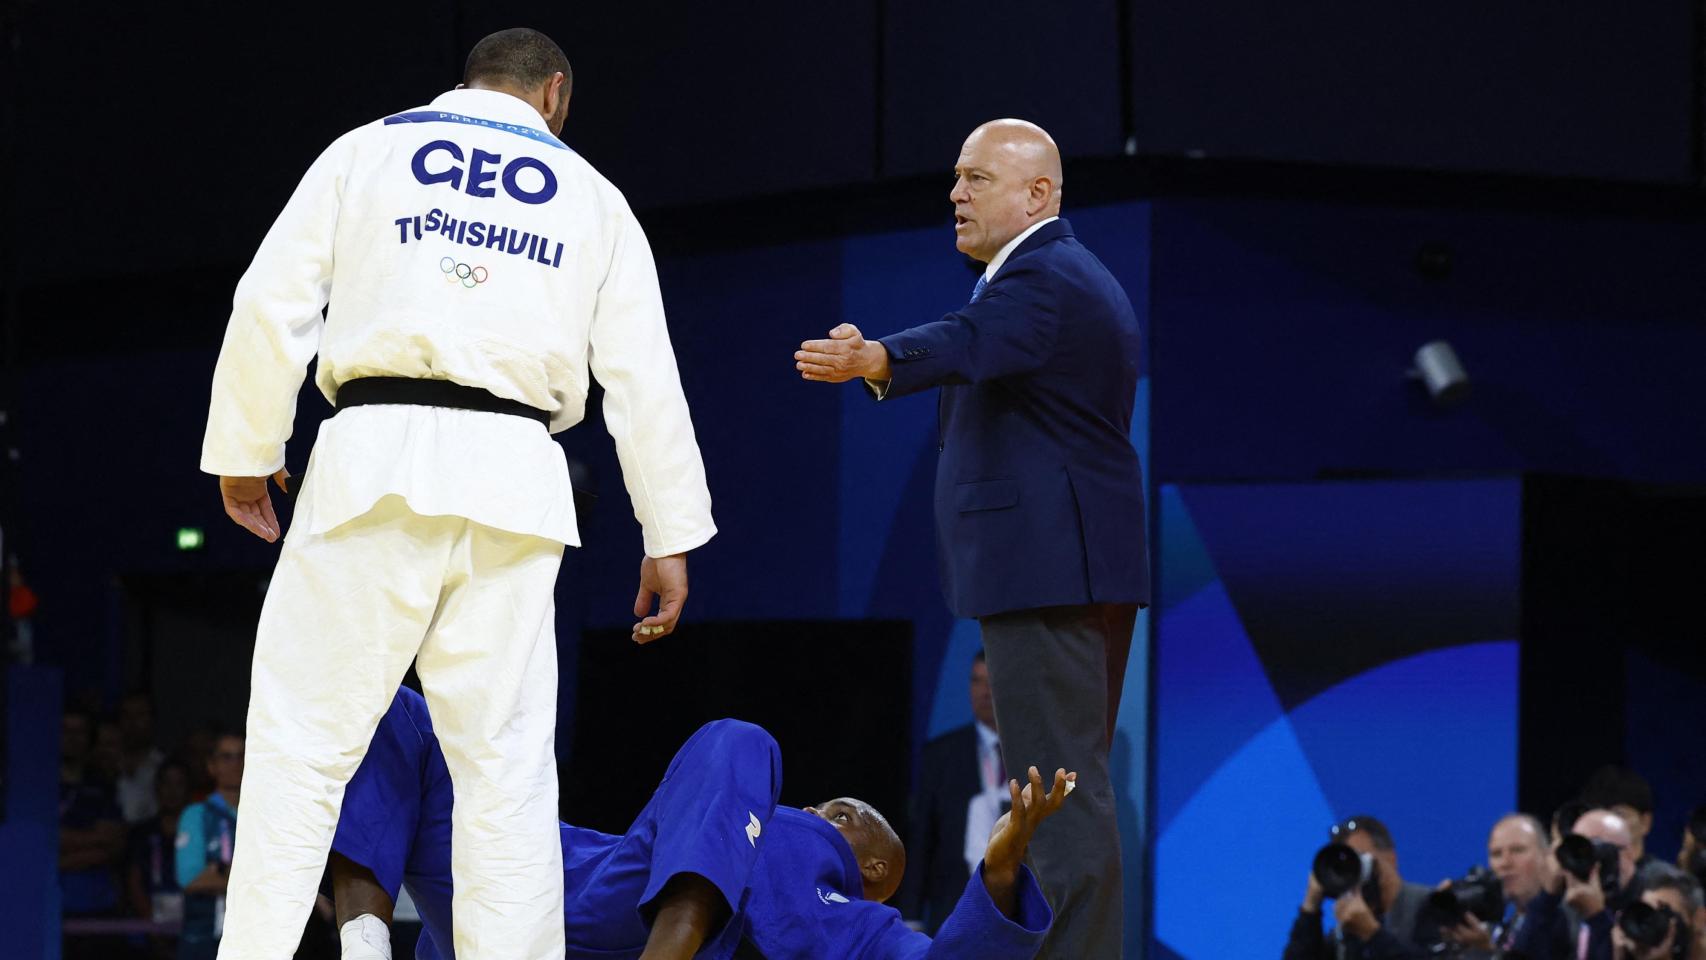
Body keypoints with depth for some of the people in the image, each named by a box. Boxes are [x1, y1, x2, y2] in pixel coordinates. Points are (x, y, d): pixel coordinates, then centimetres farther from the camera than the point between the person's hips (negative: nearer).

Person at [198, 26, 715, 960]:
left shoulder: (366, 151, 14)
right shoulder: (591, 196, 18)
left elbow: (271, 305, 5)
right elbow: (644, 376, 12)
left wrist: (244, 455, 12)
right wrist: (671, 538, 14)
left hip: (375, 457, -1)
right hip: (513, 473, 1)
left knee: (302, 736, 0)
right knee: (506, 761, 3)